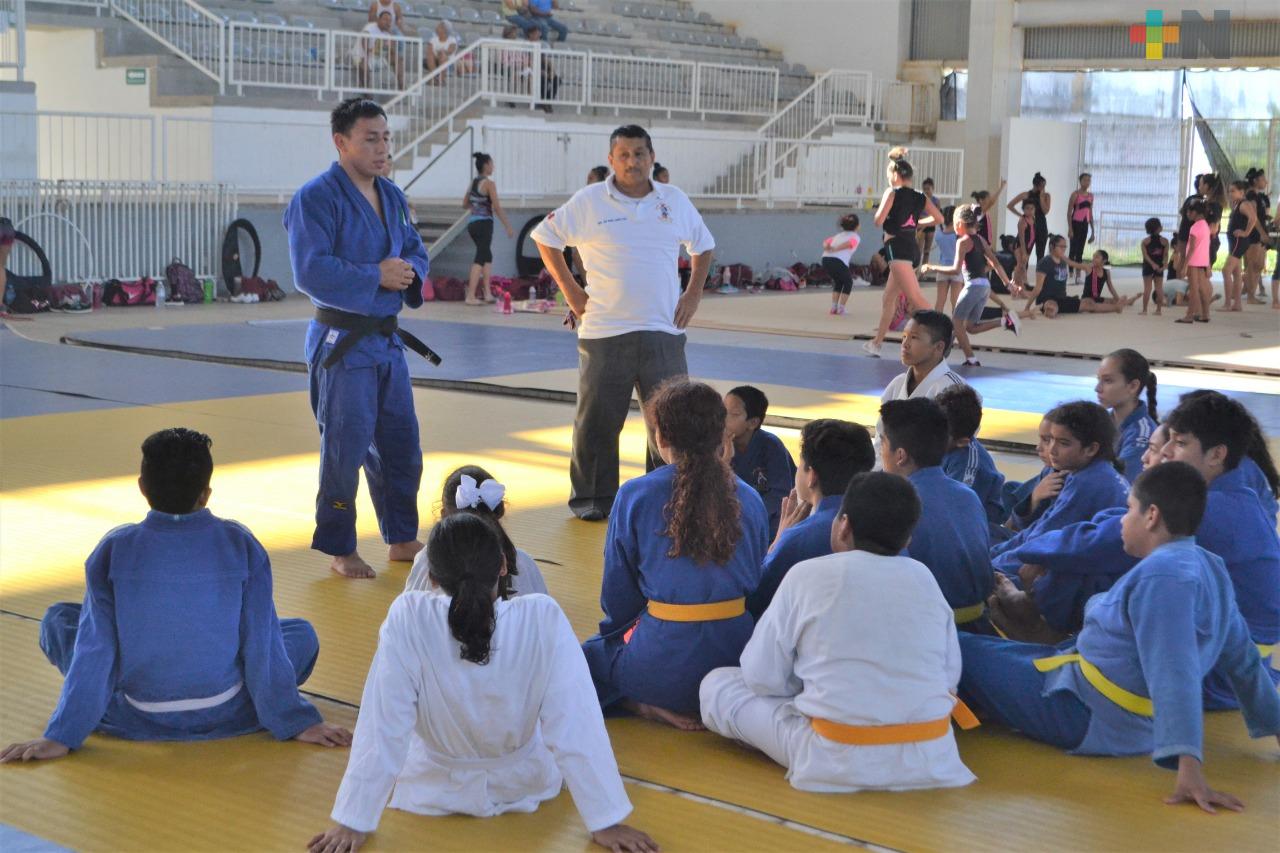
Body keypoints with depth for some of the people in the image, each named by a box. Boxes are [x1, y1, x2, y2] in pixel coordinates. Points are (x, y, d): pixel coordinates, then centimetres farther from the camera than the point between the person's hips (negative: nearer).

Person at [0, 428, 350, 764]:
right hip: (225, 715, 0)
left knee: (58, 620, 20)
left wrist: (60, 737, -2)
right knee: (302, 634, 23)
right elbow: (262, 645, -9)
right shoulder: (240, 546, -14)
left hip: (137, 719, 0)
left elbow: (94, 650, -10)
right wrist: (297, 723, 1)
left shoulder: (113, 550, -14)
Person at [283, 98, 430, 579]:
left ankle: (401, 539, 28)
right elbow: (311, 271, -22)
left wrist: (409, 271, -7)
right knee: (346, 449, -1)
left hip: (388, 339, 8)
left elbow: (415, 251, 17)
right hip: (341, 343, -8)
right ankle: (339, 549, 12)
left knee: (401, 444, 15)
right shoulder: (316, 198, -14)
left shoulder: (392, 197, 11)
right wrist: (377, 276, -20)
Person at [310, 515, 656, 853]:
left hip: (432, 790, 0)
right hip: (524, 786, 0)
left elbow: (381, 731, -26)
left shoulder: (408, 620, -31)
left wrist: (351, 822, -16)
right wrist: (606, 822, -17)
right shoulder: (544, 620, -30)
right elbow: (577, 730, -27)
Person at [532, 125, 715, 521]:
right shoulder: (588, 202, -2)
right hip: (604, 332, -2)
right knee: (597, 421, 3)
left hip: (663, 330, 2)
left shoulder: (675, 201, 8)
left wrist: (693, 293, 10)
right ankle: (592, 498, 17)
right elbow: (545, 238, 8)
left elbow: (703, 246, 22)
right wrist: (570, 291, 2)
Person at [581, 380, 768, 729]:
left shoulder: (635, 496, -7)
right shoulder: (748, 499, 2)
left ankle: (646, 706, -2)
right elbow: (756, 585, 11)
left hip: (663, 663, -5)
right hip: (735, 655, 5)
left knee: (589, 655, 23)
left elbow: (617, 598, 1)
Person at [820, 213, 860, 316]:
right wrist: (835, 249, -12)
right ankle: (841, 308, 11)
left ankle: (834, 307, 23)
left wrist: (826, 246, -1)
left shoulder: (839, 235, 31)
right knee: (848, 282, 18)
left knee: (837, 281, 29)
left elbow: (826, 241, 19)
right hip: (839, 261, -6)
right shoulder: (856, 237, 13)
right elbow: (851, 243, -9)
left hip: (825, 258, 6)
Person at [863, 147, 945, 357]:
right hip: (913, 249, 8)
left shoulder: (892, 193, -5)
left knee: (915, 297, -19)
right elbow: (939, 217, 7)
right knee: (889, 297, 17)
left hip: (897, 247, -8)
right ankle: (876, 343, 24)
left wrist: (880, 208, 11)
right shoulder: (920, 197, 12)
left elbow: (878, 221, -11)